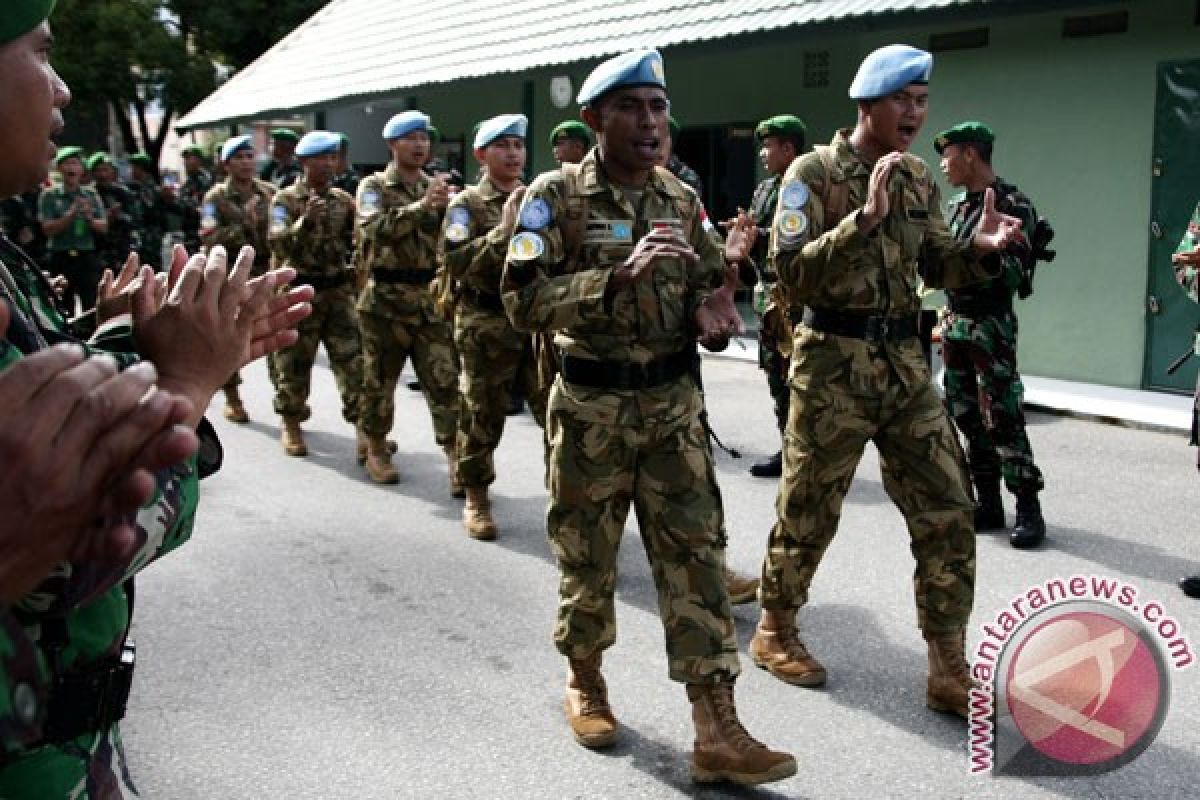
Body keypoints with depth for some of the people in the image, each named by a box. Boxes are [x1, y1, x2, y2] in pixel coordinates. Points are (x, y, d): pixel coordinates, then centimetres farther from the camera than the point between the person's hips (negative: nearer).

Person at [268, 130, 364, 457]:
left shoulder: (342, 199, 8)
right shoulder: (285, 199, -5)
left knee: (353, 360, -1)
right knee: (294, 364, 6)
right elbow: (278, 244, -19)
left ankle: (363, 427, 5)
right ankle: (291, 426, 23)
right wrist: (305, 220, -33)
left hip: (338, 291, 3)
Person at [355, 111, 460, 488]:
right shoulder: (374, 186, -1)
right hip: (386, 298, -3)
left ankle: (456, 460, -2)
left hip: (430, 297, 3)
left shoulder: (435, 186, 11)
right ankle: (376, 449, 26)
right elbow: (375, 228, -22)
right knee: (380, 379, 9)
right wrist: (422, 205, -31)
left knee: (445, 380, -4)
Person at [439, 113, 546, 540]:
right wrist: (502, 230, -21)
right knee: (482, 414, 6)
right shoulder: (467, 203, -1)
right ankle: (476, 496, 22)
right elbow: (454, 263, -15)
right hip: (488, 325, -3)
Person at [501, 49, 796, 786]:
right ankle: (585, 680, 34)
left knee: (697, 552, -1)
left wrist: (711, 311, -7)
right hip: (592, 404, -3)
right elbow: (525, 300, -16)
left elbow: (705, 288, 17)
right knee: (588, 554, 9)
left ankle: (718, 731, 1)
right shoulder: (556, 196, -7)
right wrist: (617, 276, -26)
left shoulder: (683, 199, 8)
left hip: (675, 402, 4)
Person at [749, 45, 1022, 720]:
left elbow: (938, 268, 15)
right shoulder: (814, 171, -7)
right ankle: (775, 632, 29)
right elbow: (794, 271, -17)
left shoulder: (920, 178, 11)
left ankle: (950, 671, 12)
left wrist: (981, 250, -6)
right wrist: (865, 218, -26)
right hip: (835, 362, -6)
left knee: (948, 513, 2)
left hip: (906, 362, 6)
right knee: (809, 511, 7)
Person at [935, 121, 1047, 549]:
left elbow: (1012, 272, -18)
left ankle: (1028, 509, 1)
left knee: (1003, 419, -7)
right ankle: (988, 503, 18)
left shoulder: (1012, 204, -11)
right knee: (967, 417, 9)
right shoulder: (956, 206, 13)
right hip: (954, 322, 8)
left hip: (990, 325, -8)